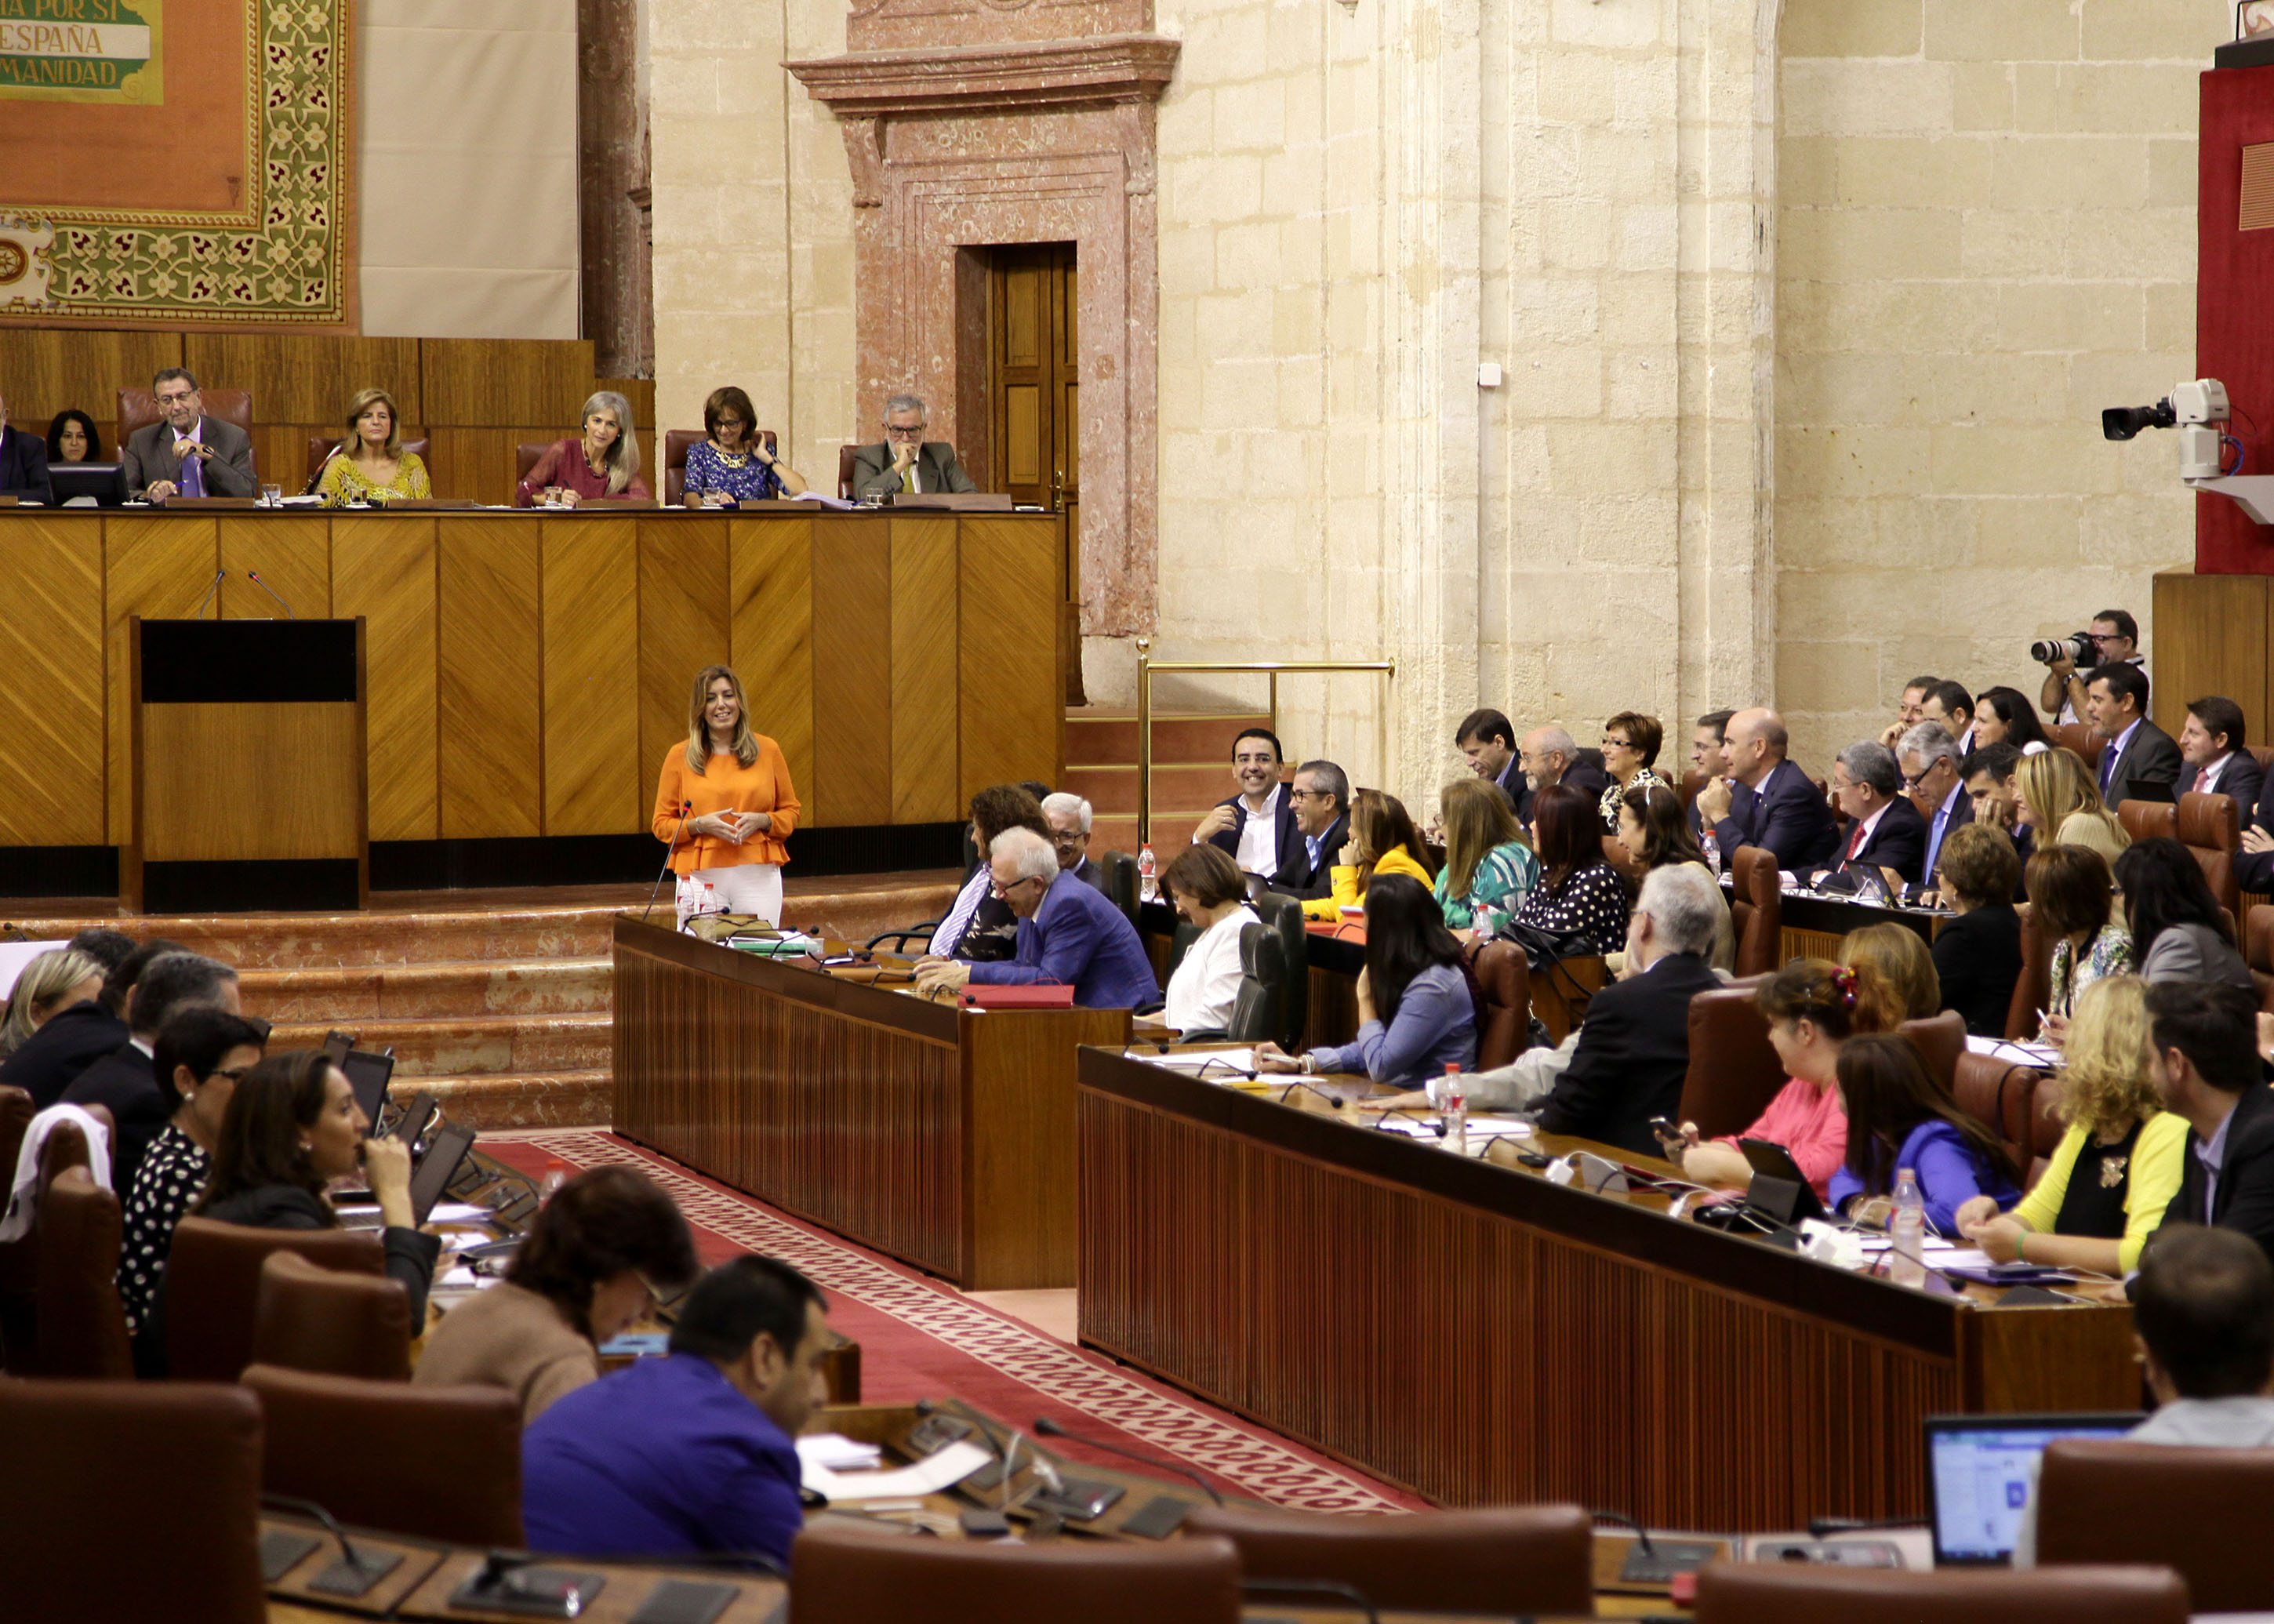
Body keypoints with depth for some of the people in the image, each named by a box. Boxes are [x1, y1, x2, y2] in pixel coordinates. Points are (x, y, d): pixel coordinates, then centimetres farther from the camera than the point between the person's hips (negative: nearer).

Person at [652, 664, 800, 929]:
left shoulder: (767, 750, 9)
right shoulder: (680, 756, 5)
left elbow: (791, 812, 13)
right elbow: (662, 824, 6)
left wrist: (762, 821, -7)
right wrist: (700, 825, -11)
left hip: (759, 877, 1)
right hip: (701, 877, -1)